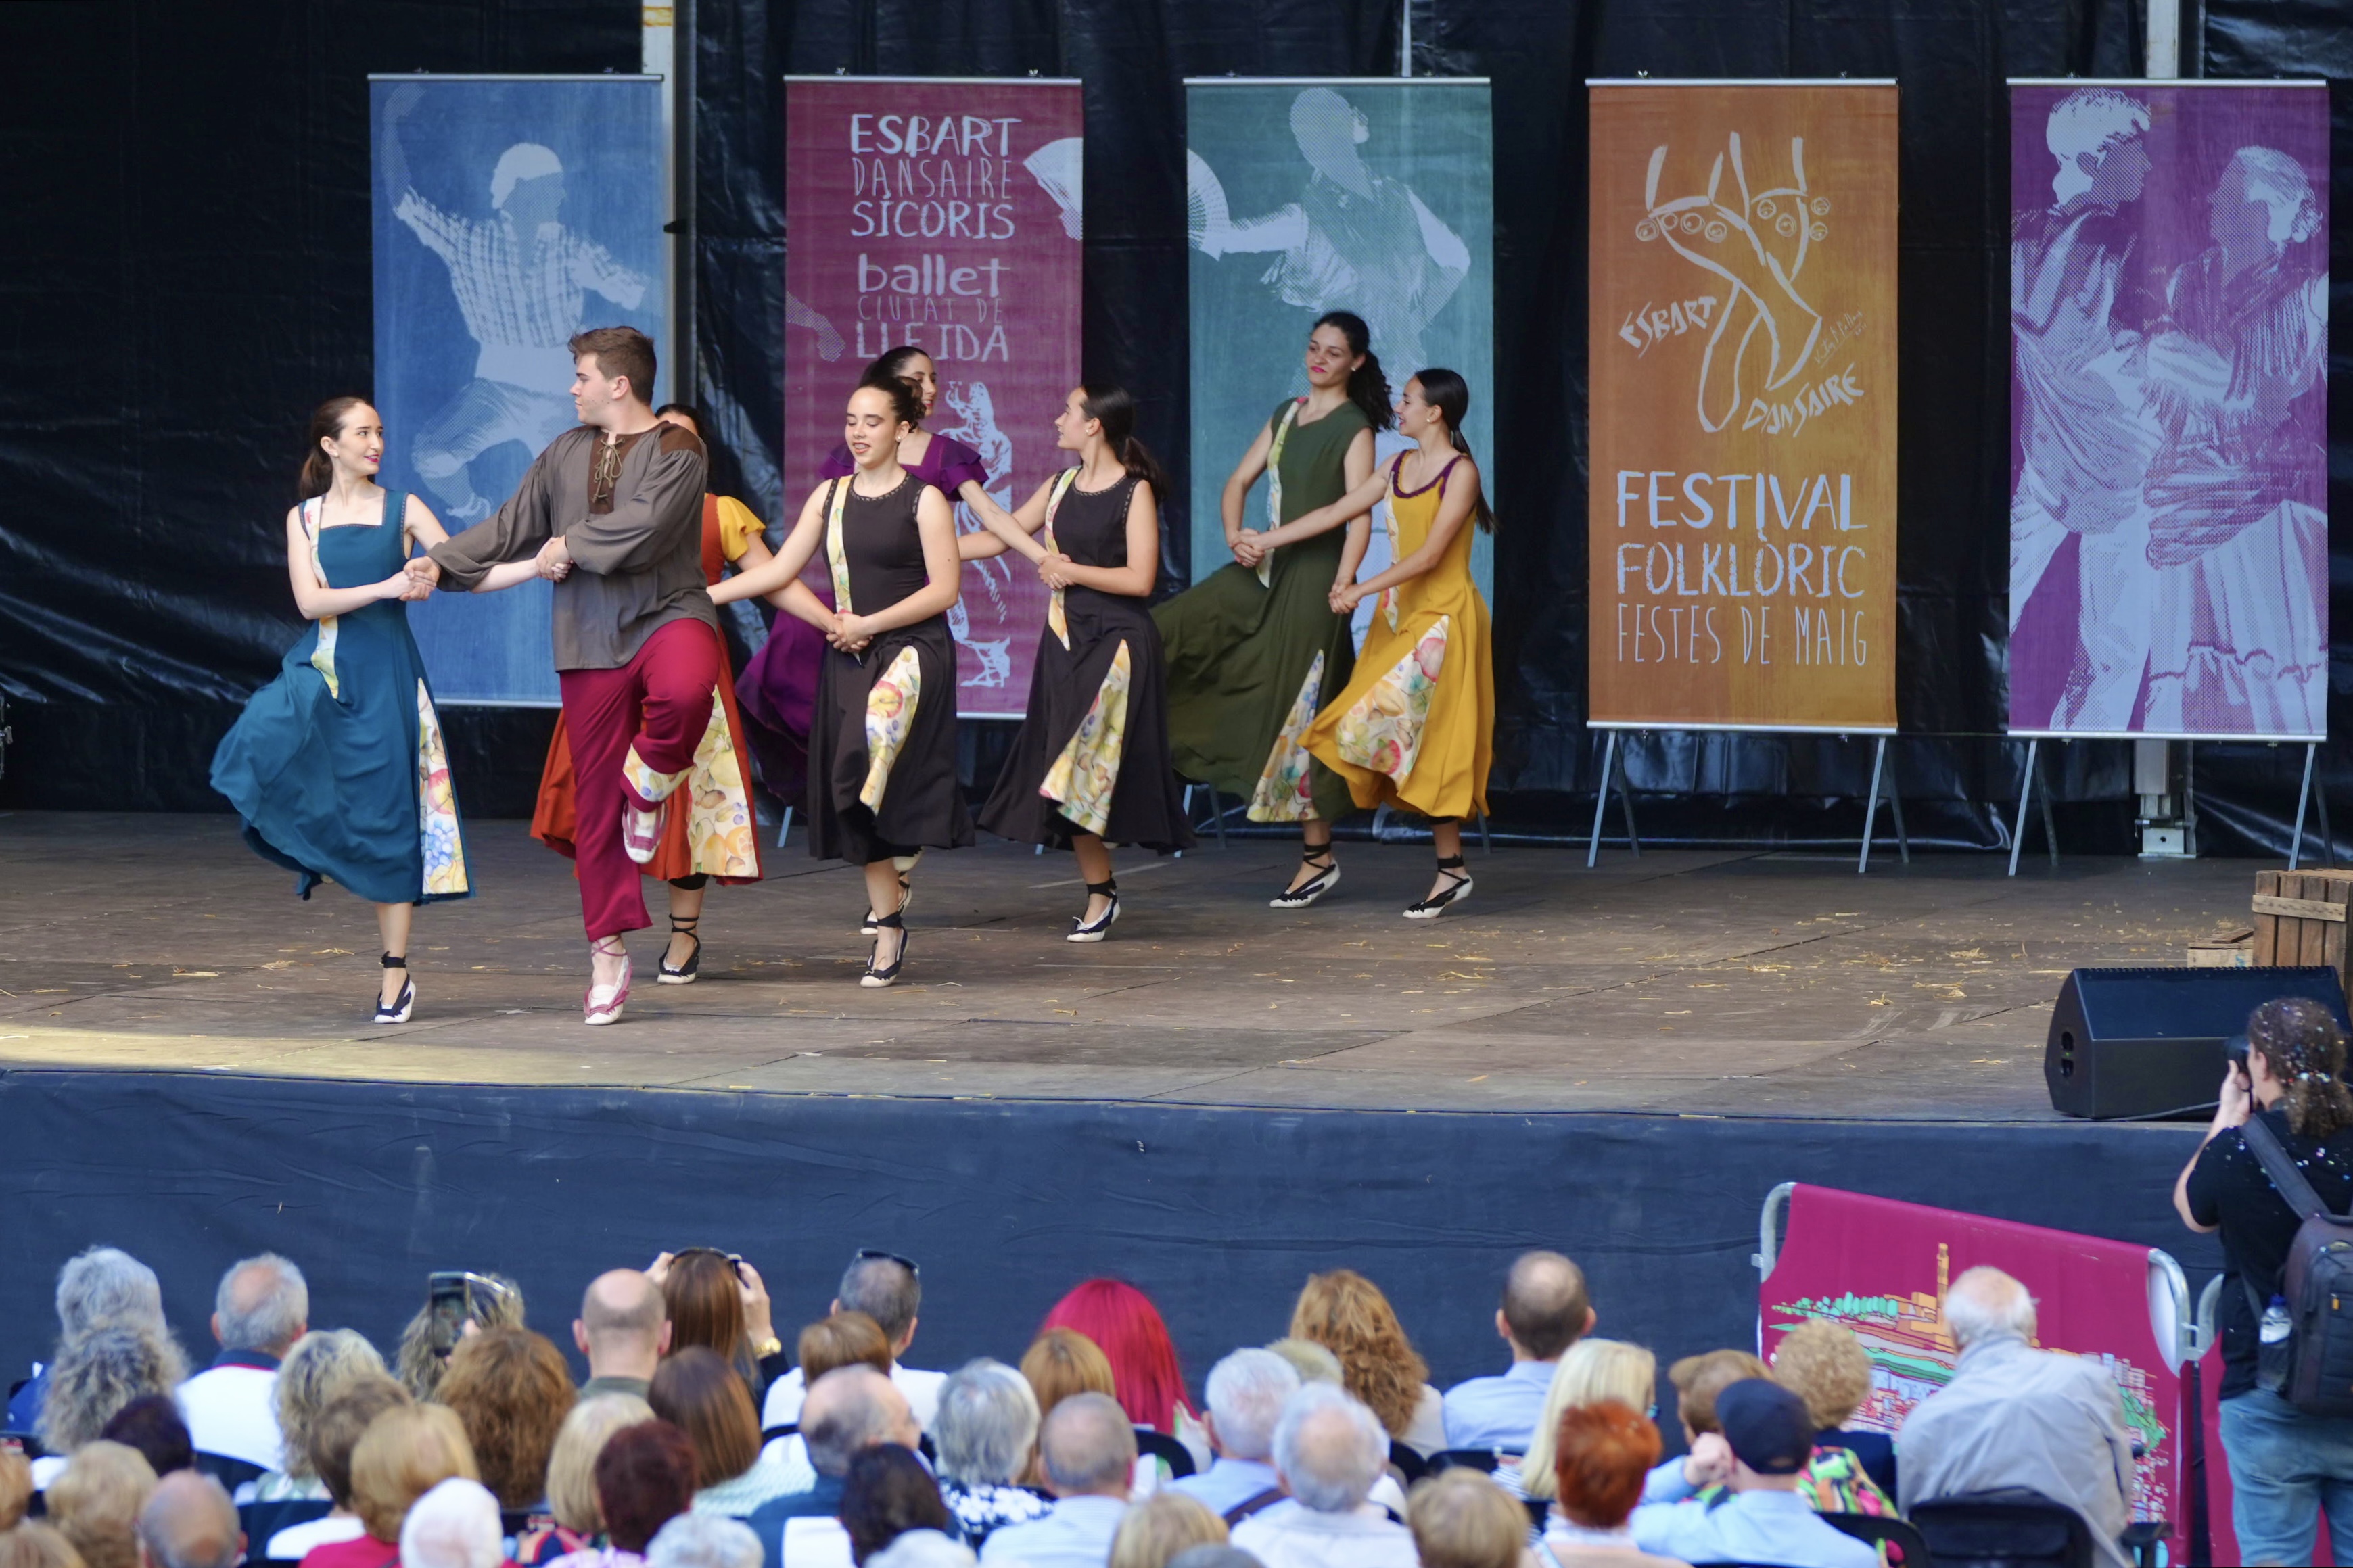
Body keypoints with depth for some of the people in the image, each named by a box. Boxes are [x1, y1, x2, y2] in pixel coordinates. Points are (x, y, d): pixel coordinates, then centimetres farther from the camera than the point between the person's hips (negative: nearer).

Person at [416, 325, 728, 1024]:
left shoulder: (676, 452, -4)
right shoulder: (566, 454, 14)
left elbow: (642, 529, -19)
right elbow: (511, 528, 17)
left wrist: (570, 545, -8)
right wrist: (442, 562, 8)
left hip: (666, 616, -5)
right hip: (592, 643, 5)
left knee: (685, 691, -41)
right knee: (596, 801, 3)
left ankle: (651, 785, -10)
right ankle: (608, 952, 11)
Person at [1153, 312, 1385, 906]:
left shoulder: (1355, 428, -5)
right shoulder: (1287, 415, 15)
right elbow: (1239, 482, 15)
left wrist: (1275, 538, -24)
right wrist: (1236, 534, -7)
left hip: (1310, 574, -7)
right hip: (1263, 568, 7)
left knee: (1298, 709, -4)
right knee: (1169, 631, -3)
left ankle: (1319, 857, 3)